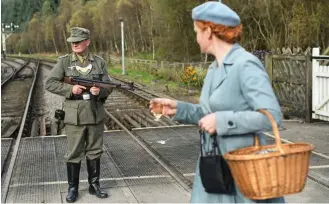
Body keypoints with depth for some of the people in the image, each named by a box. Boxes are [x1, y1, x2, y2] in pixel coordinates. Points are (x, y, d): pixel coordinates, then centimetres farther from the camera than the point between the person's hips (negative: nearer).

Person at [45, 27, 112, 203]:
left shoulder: (99, 62, 3)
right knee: (74, 153, 5)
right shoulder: (64, 62, -2)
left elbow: (108, 88, 5)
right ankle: (73, 188, 18)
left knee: (94, 152, 12)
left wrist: (100, 91, -17)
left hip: (96, 115, 2)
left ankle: (94, 185, 25)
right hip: (74, 116, -2)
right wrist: (70, 89, -16)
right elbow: (49, 83, -4)